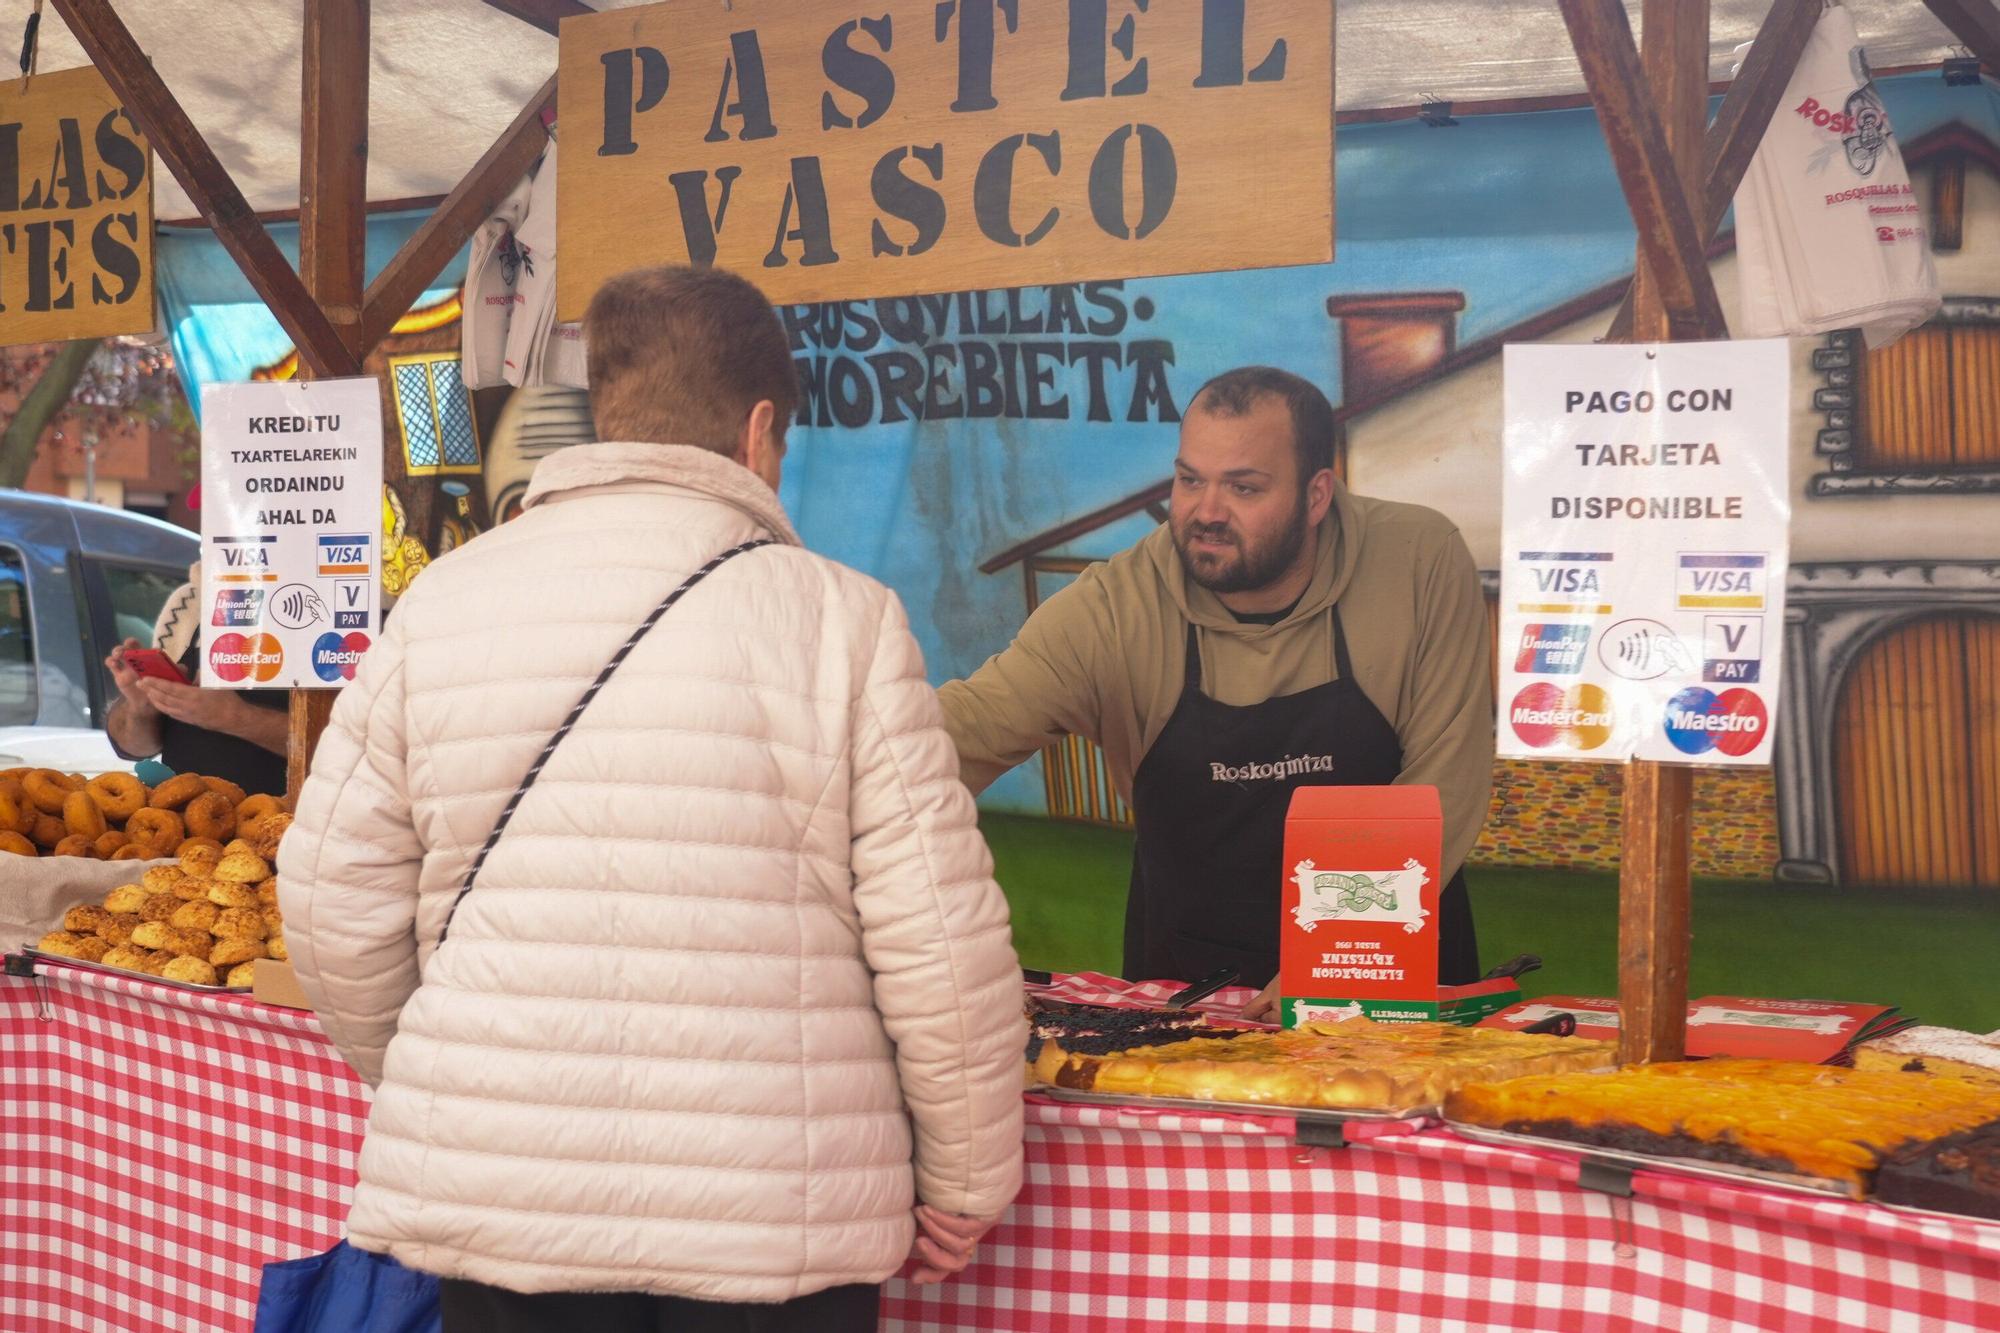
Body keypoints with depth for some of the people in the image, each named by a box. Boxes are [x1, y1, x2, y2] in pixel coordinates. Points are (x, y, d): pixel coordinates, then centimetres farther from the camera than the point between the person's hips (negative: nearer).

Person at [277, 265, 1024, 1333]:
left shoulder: (438, 604, 2)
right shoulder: (839, 616, -7)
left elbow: (334, 894, 5)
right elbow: (940, 940, -9)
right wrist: (965, 1182, 5)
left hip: (494, 1205, 3)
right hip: (773, 1219, -2)